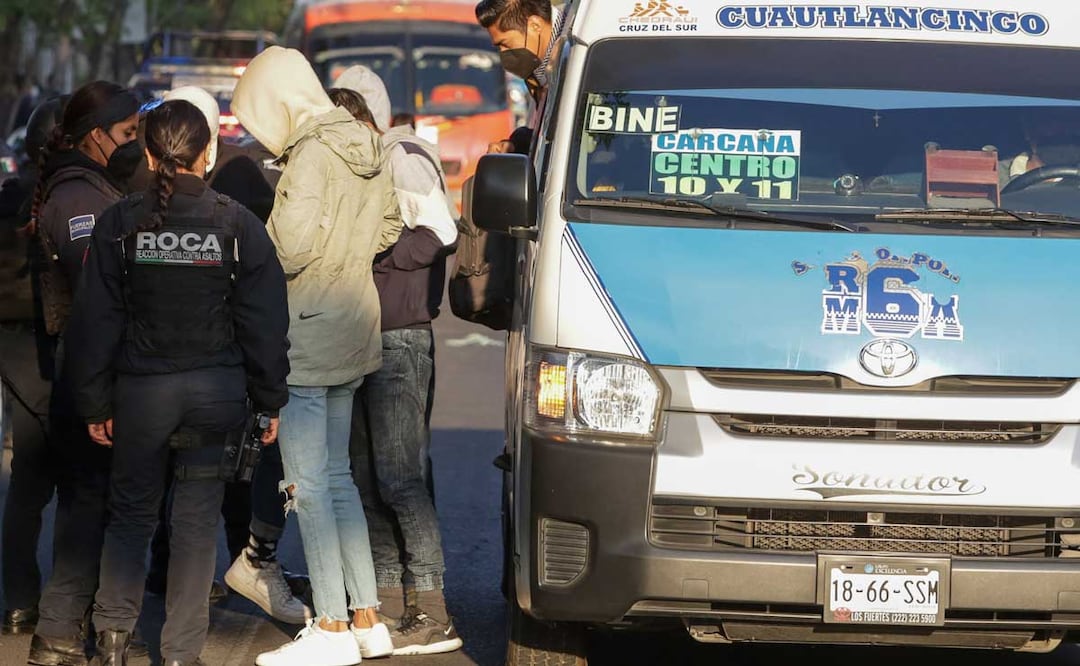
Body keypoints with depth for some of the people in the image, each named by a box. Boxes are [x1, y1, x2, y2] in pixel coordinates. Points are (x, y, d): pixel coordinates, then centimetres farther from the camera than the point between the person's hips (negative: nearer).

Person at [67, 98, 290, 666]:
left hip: (142, 387, 0)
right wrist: (269, 401, 6)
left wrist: (94, 403, 7)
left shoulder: (119, 224, -4)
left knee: (131, 512, 16)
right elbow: (265, 321, -3)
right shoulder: (238, 225, -5)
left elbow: (96, 321, 0)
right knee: (197, 519, 7)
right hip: (218, 386, 0)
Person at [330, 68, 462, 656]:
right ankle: (388, 601, 15)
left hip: (400, 340, -9)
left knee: (399, 477, -13)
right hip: (361, 339, 9)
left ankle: (432, 614, -13)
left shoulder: (404, 160, -9)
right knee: (367, 476, 9)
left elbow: (439, 234, -19)